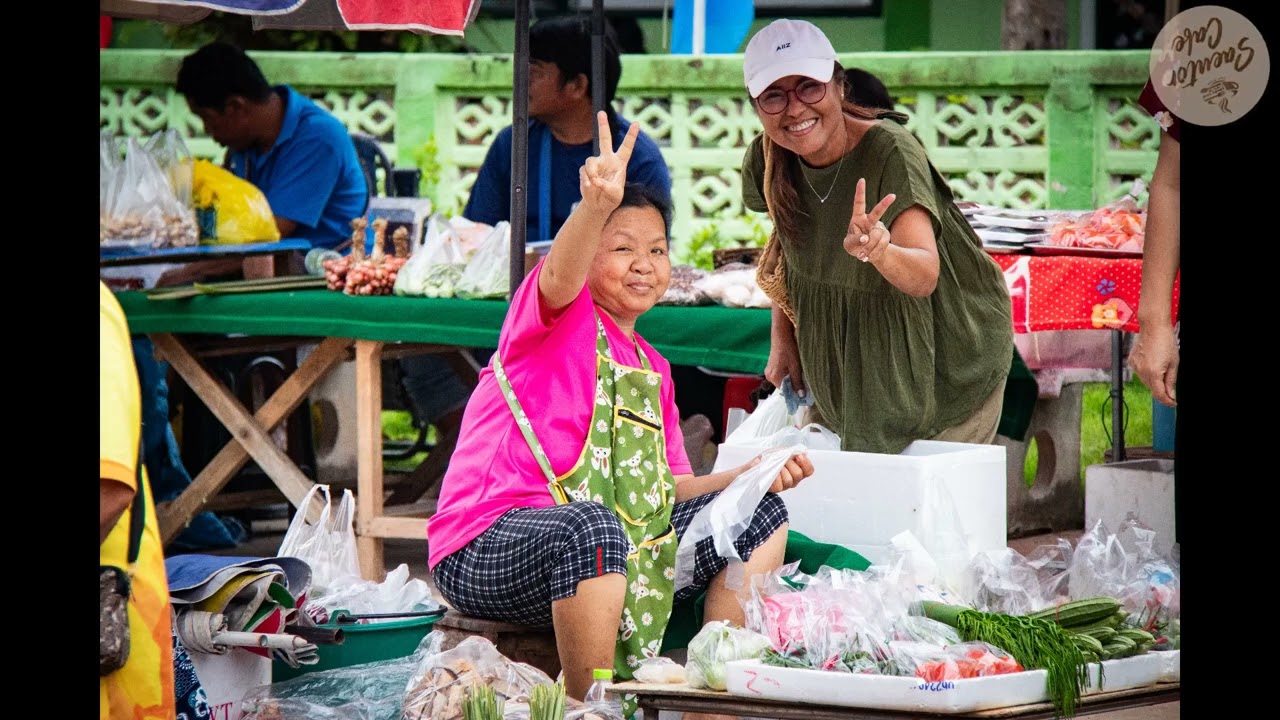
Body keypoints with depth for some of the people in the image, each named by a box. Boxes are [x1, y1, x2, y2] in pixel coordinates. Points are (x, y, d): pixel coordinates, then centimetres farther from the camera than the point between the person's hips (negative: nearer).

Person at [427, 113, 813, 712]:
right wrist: (598, 204, -47)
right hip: (487, 548, -8)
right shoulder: (562, 314, -1)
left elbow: (666, 488, 19)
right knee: (589, 526, -42)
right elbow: (561, 273, -27)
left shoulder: (652, 369, 22)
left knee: (761, 515, 7)